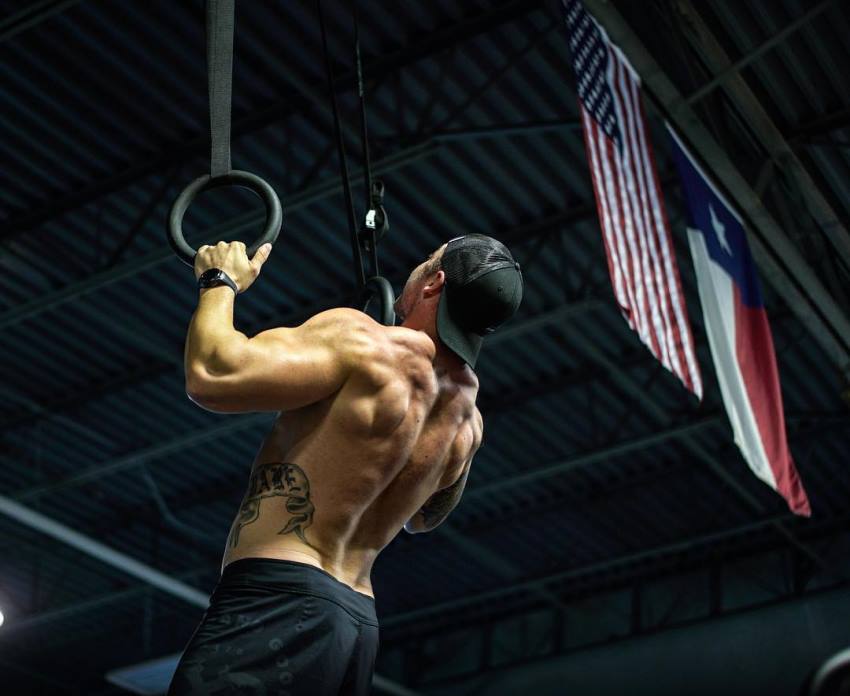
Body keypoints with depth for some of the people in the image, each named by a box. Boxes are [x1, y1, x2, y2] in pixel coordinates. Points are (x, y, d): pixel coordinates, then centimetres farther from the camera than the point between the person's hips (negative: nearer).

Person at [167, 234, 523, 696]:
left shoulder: (363, 343, -10)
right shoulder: (468, 421, 14)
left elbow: (212, 377, -18)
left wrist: (220, 281, 0)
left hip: (277, 606, -9)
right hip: (358, 622, 9)